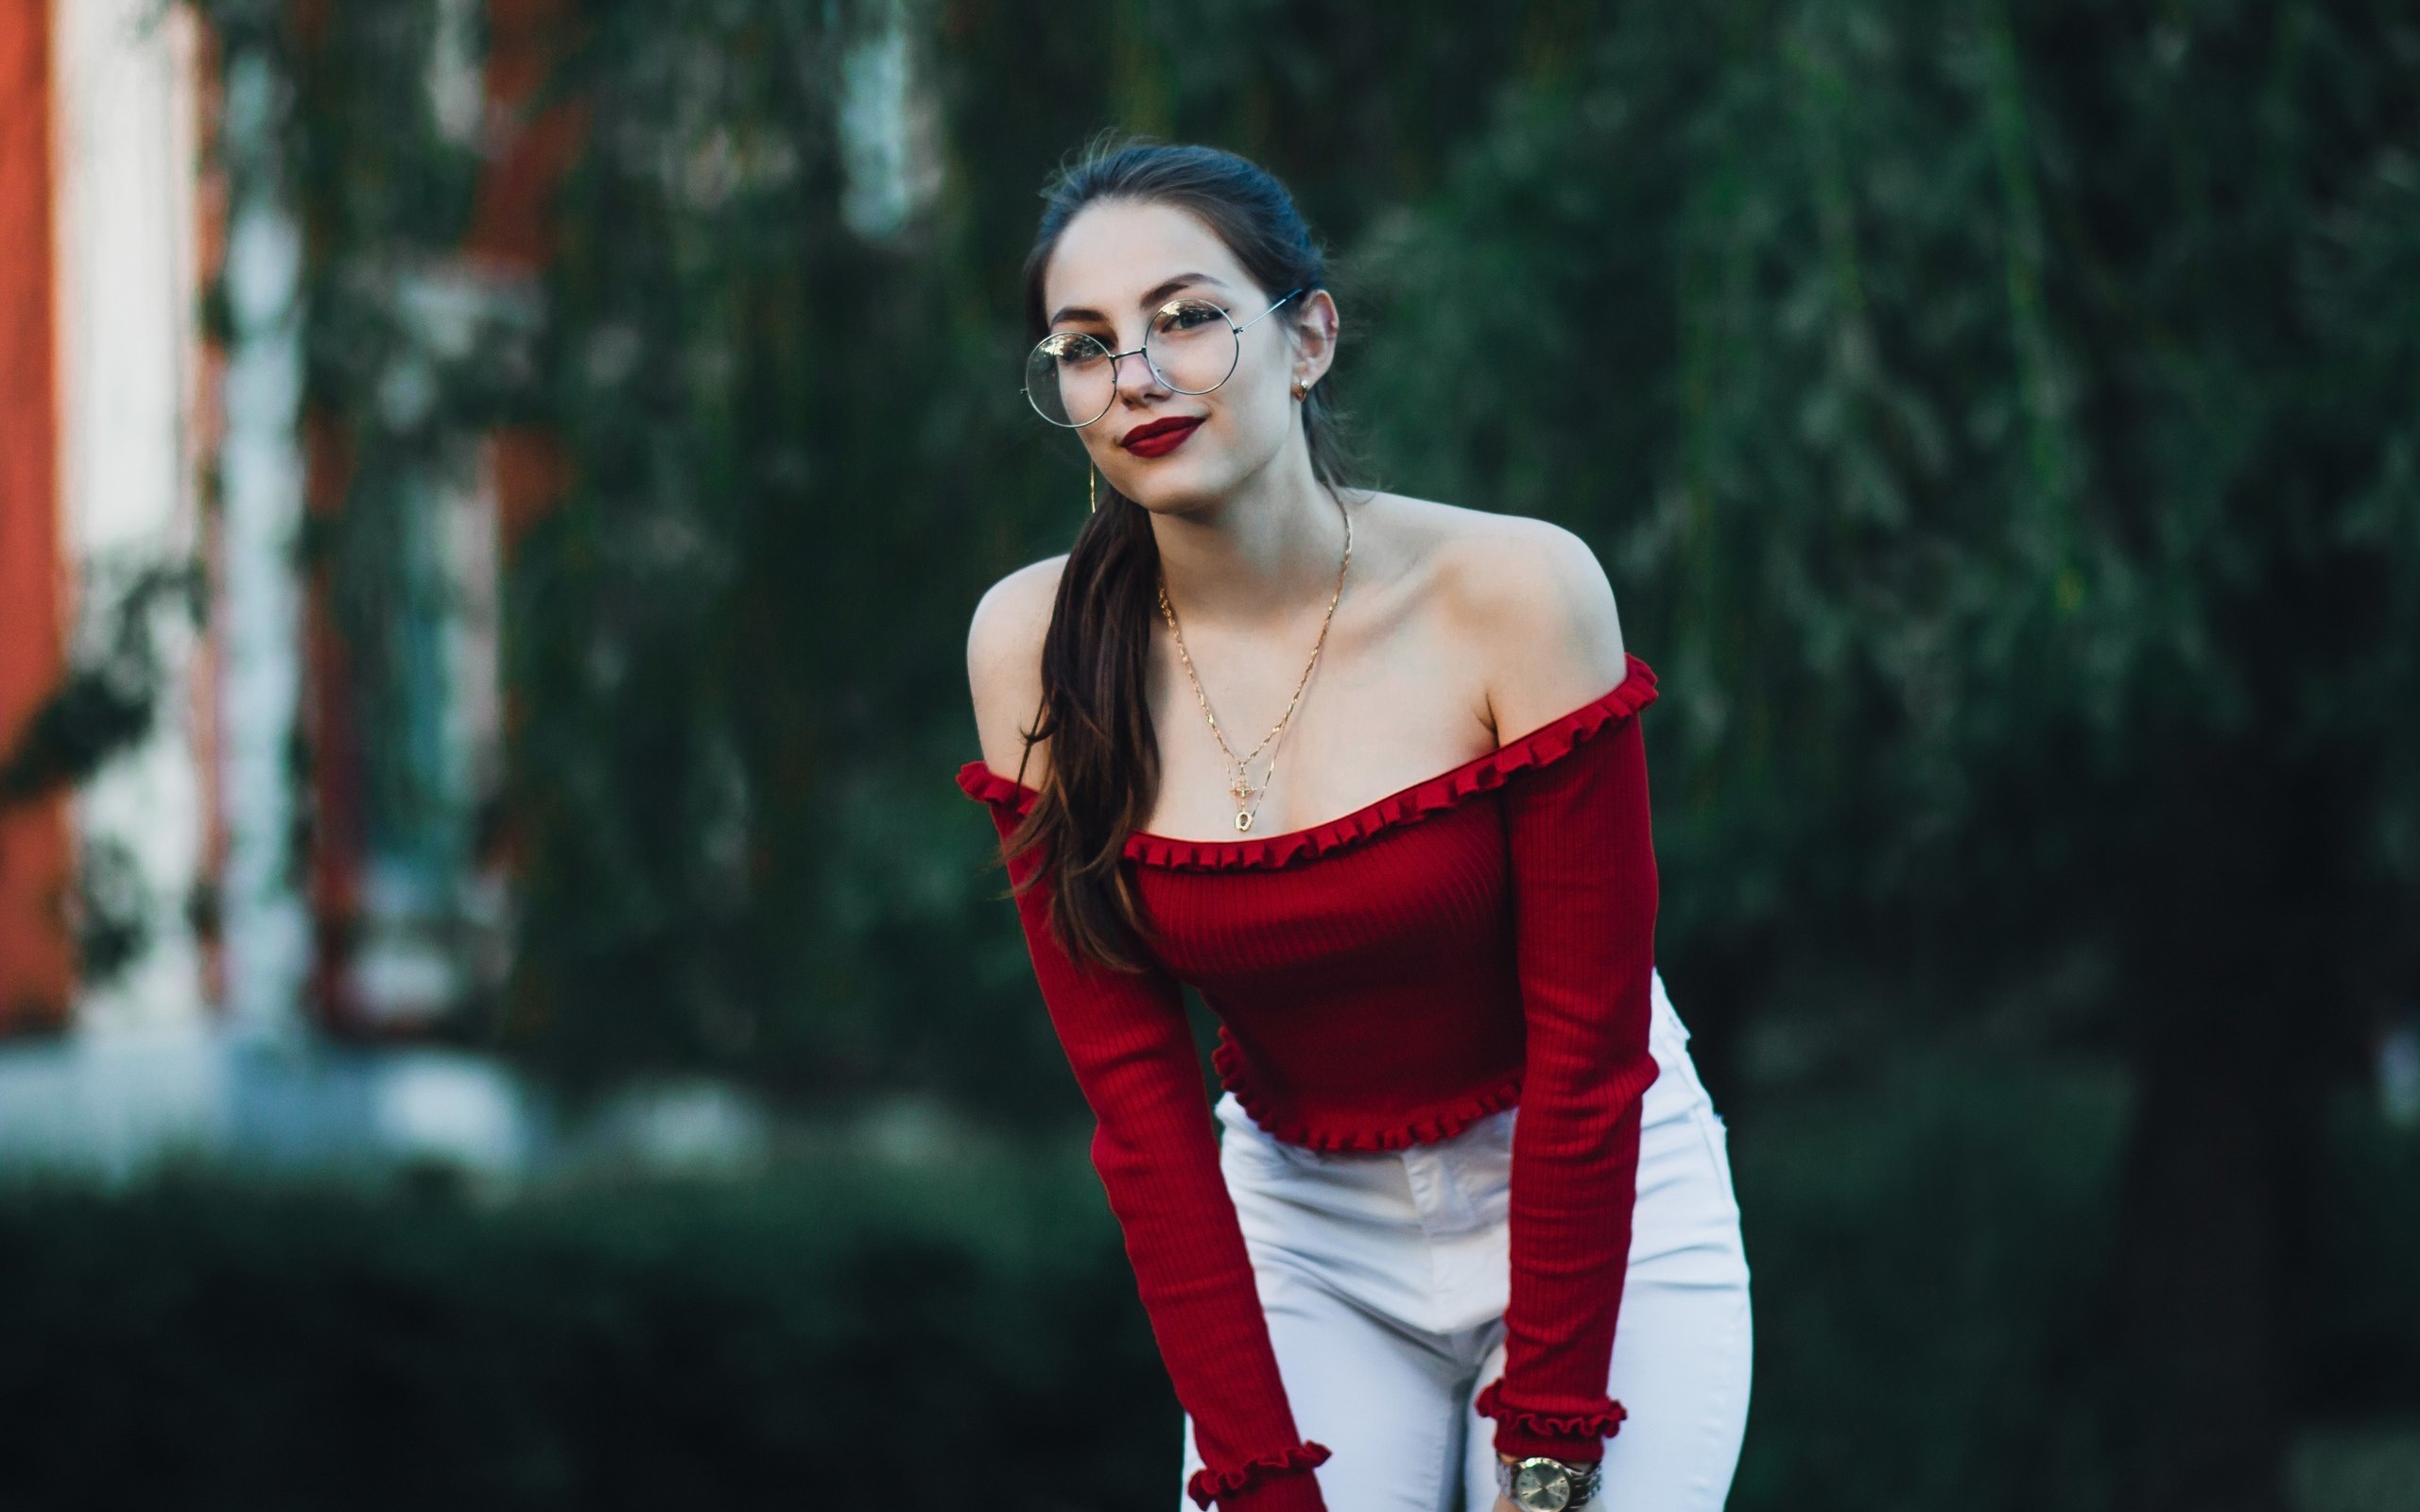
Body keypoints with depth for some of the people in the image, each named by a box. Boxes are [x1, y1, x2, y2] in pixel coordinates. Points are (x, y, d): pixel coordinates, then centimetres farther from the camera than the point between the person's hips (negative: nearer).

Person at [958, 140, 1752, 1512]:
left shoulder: (1517, 591, -19)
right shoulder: (1034, 651, -10)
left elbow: (1589, 1043, -15)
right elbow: (1137, 1090, -8)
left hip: (1602, 1216, -2)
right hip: (1303, 1230, 2)